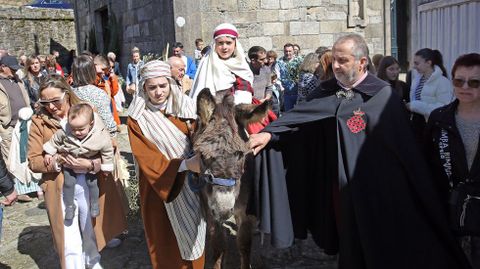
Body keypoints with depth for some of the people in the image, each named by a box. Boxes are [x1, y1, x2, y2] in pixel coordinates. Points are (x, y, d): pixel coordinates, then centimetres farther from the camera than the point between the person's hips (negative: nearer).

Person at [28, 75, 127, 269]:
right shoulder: (39, 122, -2)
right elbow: (33, 161, -4)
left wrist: (91, 164, -23)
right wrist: (60, 161, -18)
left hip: (91, 184, 1)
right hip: (60, 189, -1)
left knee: (91, 232, 18)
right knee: (69, 244, 2)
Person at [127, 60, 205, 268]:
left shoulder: (185, 107, 0)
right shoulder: (137, 118, -8)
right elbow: (147, 158, -15)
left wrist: (201, 159, -21)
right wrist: (184, 164, -26)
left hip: (189, 182, 2)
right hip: (159, 186, -2)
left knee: (191, 232, 10)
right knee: (165, 238, 9)